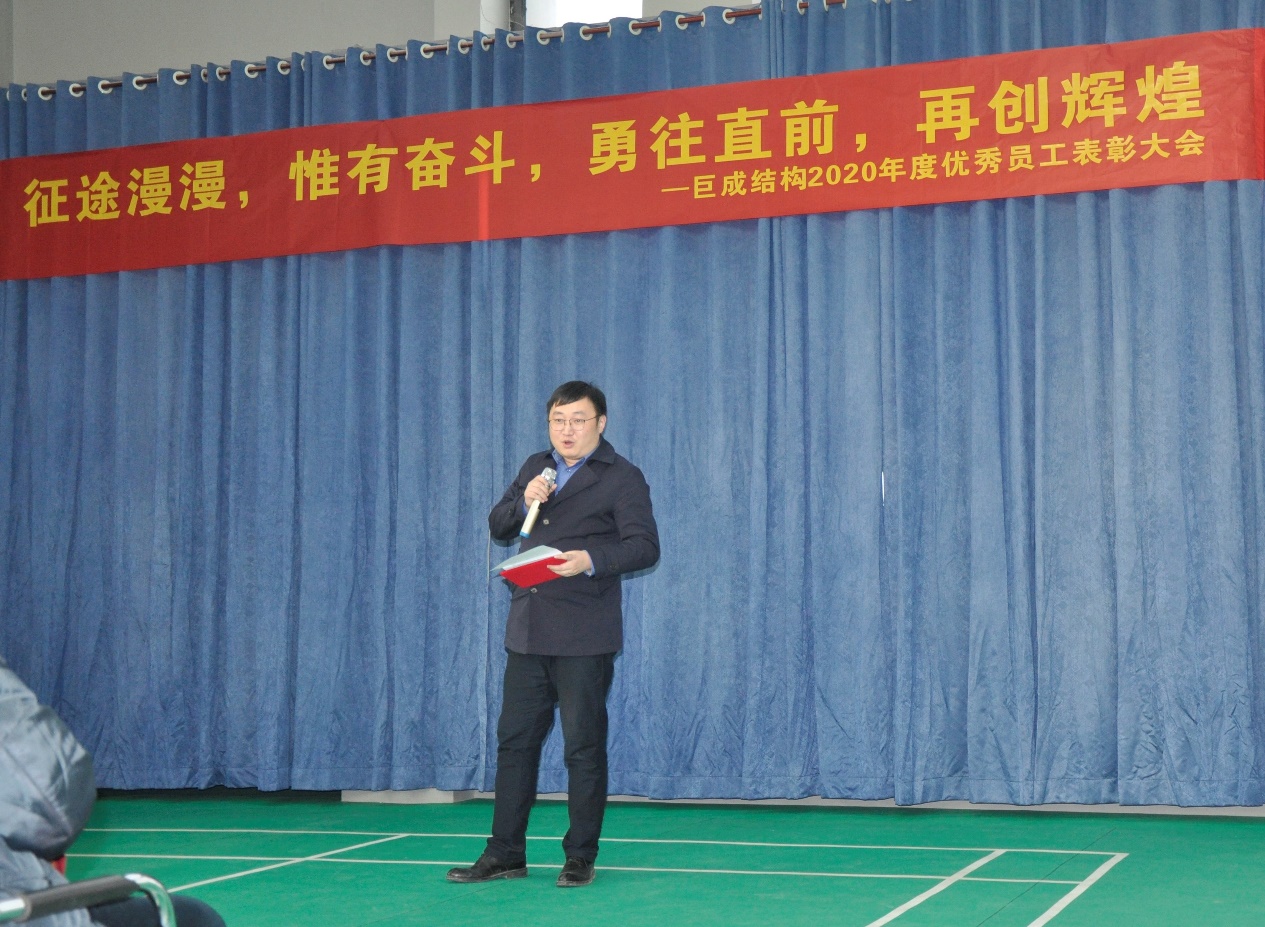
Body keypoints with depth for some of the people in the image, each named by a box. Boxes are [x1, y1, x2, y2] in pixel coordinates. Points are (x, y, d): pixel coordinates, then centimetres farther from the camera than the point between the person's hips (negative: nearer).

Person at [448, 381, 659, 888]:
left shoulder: (622, 478, -4)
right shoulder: (535, 468, 15)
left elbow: (645, 547, -12)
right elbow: (497, 527, 15)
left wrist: (592, 560, -27)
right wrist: (523, 501, -5)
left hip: (584, 636, -6)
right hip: (528, 630, 6)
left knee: (583, 746, 0)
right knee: (514, 739, 8)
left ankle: (580, 857, 10)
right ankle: (505, 854, 16)